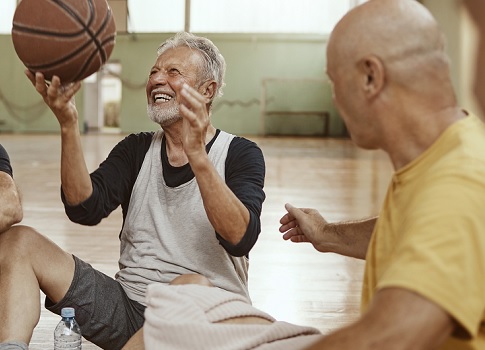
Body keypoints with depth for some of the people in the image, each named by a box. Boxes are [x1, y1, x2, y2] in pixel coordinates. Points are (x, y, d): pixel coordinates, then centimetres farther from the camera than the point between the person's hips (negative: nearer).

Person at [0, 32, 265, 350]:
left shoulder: (241, 154, -2)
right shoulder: (136, 150, 12)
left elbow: (240, 238, -21)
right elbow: (86, 210, -7)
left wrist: (197, 154, -33)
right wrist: (69, 125, -19)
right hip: (130, 306, 4)